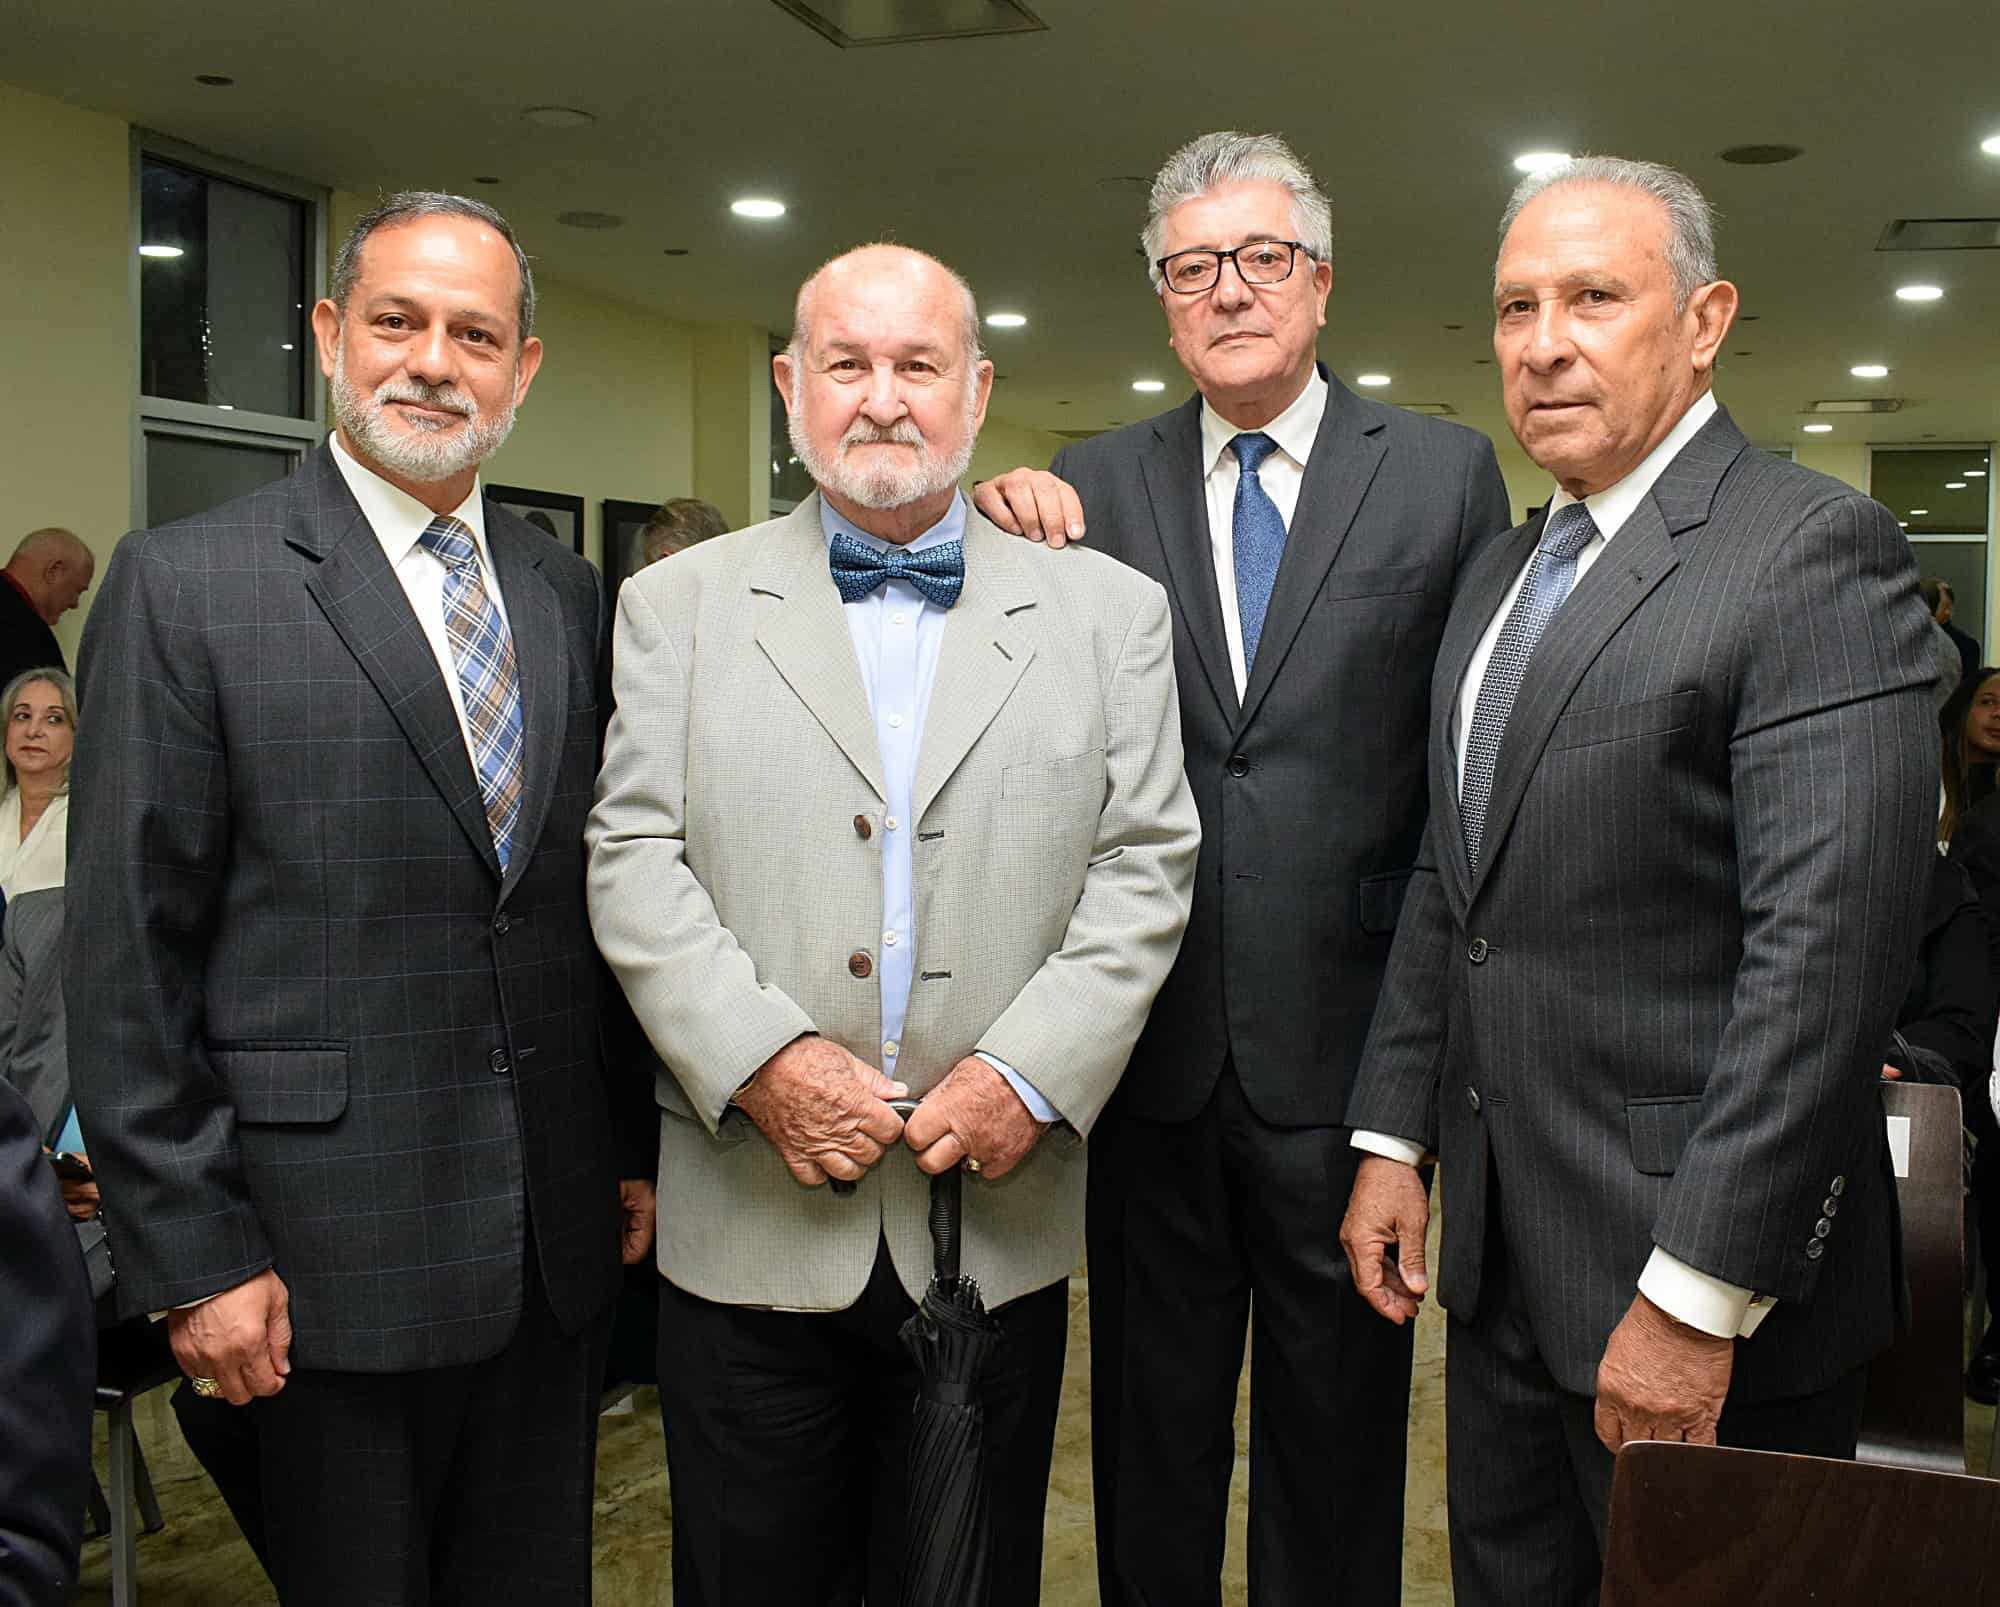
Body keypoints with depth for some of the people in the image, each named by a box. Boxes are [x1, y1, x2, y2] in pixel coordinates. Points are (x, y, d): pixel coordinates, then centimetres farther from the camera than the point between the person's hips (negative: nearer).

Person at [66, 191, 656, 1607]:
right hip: (331, 1253, -4)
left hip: (560, 1235, 5)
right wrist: (192, 1253, -11)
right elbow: (127, 956, -9)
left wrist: (639, 1145, 10)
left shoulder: (575, 597, 8)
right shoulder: (186, 586, -7)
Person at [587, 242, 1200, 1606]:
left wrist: (1030, 1075, -11)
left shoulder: (1108, 612, 6)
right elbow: (634, 859, -1)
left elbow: (1145, 867, 1)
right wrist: (762, 1058, -14)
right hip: (752, 1223, 0)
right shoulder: (682, 605, 6)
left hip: (996, 1218, 0)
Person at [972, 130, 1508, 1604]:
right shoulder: (1094, 485, 6)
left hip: (1347, 1049, -1)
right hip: (1156, 1049, 2)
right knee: (1151, 1443, 16)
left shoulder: (1444, 473, 1)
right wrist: (1007, 533, -10)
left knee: (1338, 1437, 14)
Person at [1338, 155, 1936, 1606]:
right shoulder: (1500, 575, 13)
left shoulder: (1814, 548, -13)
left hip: (1707, 1275, -7)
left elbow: (1828, 949, -21)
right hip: (1500, 1263, 8)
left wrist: (1697, 1296, -22)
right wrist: (1394, 1137, 11)